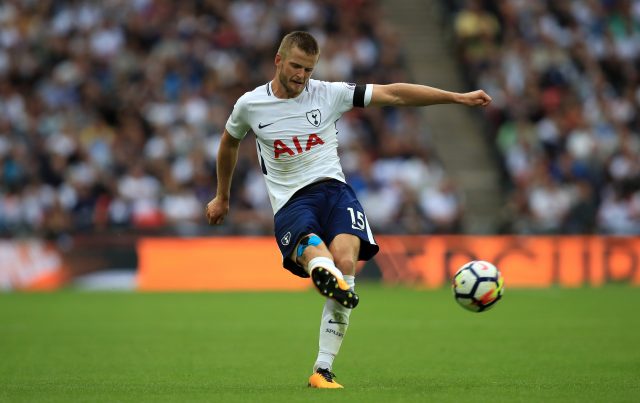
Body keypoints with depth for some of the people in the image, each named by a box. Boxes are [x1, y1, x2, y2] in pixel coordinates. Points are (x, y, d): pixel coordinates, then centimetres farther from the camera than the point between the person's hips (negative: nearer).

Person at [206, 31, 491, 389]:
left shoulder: (329, 94, 4)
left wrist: (458, 97, -1)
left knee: (344, 258, -28)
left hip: (333, 188, 0)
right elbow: (230, 142, 27)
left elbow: (393, 94, 3)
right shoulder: (250, 105, 6)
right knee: (316, 253, -35)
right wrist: (222, 197, 38)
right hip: (290, 202, 0)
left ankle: (323, 370, -24)